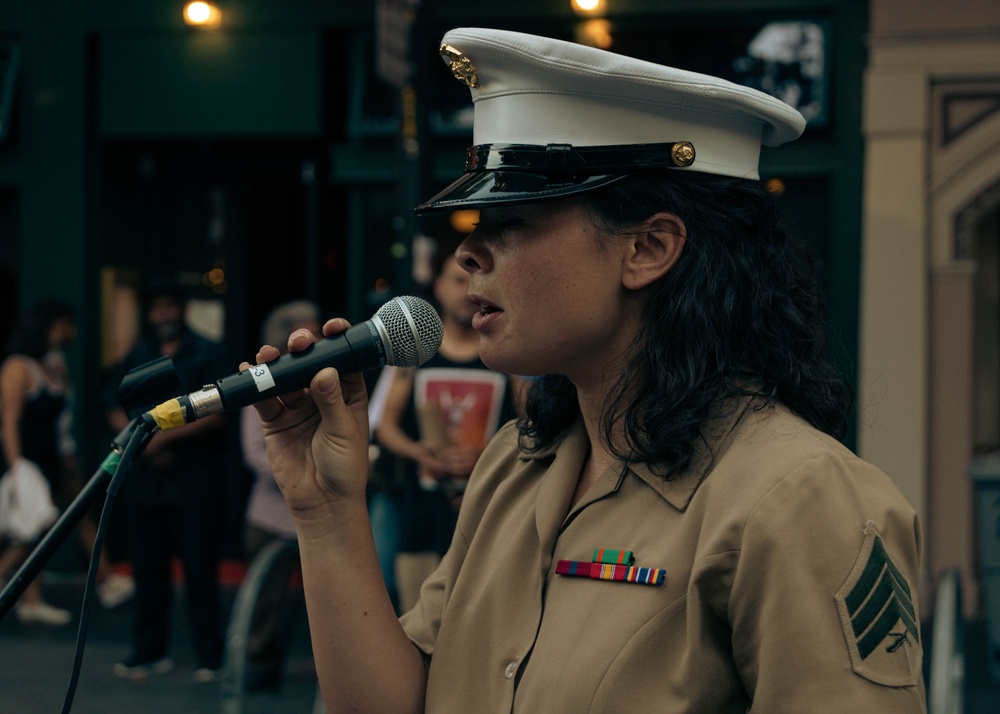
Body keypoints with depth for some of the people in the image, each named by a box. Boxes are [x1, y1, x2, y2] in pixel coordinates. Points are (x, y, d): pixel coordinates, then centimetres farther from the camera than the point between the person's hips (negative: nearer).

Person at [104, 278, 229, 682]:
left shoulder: (207, 355, 2)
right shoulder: (137, 357, 16)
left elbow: (216, 414, -7)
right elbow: (115, 412, 12)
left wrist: (165, 437, -12)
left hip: (195, 483, -4)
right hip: (144, 479, 4)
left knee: (200, 569, -5)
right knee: (148, 569, 6)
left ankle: (209, 656, 0)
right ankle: (150, 652, 15)